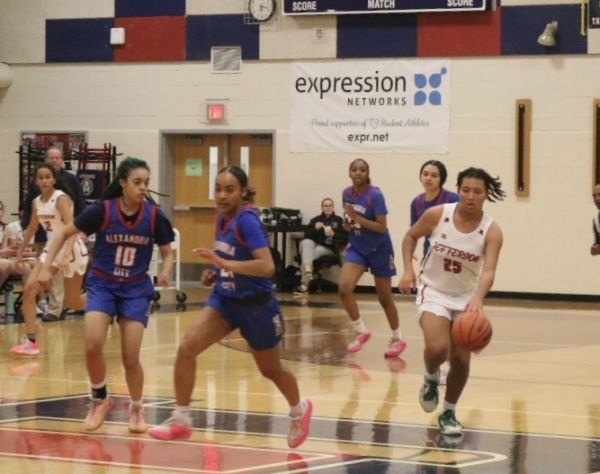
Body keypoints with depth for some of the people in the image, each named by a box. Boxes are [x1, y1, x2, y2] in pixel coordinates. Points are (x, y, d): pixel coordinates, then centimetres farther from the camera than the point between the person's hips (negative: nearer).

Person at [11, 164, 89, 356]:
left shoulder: (61, 198, -19)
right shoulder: (36, 202, 3)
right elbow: (31, 229, 19)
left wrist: (66, 255, -42)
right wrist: (20, 253, 21)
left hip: (72, 250, -6)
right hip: (52, 249, 6)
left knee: (74, 303, 2)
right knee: (29, 289, -12)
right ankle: (31, 342, -13)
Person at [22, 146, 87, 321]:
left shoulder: (71, 180, 2)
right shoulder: (36, 181, 7)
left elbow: (81, 207, 2)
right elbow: (28, 207, 8)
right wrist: (26, 228, 2)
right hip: (42, 234, 3)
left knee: (58, 272, -8)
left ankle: (55, 309, -8)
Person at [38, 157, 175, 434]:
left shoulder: (154, 216, -12)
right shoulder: (102, 211, -16)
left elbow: (167, 254, 3)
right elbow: (64, 234, -3)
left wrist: (165, 272, -18)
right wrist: (46, 267, -11)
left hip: (136, 288, 1)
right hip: (102, 284, 0)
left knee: (130, 357, -6)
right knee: (93, 345, -19)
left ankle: (136, 409, 21)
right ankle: (100, 400, 8)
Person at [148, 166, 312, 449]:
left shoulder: (247, 220, -23)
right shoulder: (223, 218, 0)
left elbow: (266, 266, -34)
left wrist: (224, 263, -40)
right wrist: (216, 273, 1)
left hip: (255, 305, -6)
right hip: (224, 299, 6)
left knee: (270, 370, 15)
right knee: (186, 348, -14)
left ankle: (299, 409, 45)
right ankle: (181, 420, -4)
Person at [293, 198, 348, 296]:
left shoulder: (339, 221, 7)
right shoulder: (315, 220, 15)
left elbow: (346, 238, -1)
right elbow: (306, 235, 4)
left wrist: (333, 234, -17)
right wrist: (315, 228, -15)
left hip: (328, 248, -2)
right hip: (313, 245, 2)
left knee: (315, 251, -33)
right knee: (306, 243, -33)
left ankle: (304, 285, -34)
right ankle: (307, 270, -57)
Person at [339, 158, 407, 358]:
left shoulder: (375, 195, -19)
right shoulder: (347, 193, 0)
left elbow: (382, 227, -22)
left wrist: (356, 218, -28)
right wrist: (347, 224, -8)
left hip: (379, 249, -5)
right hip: (357, 248, 5)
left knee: (384, 297, 5)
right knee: (344, 289, -16)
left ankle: (398, 339, 23)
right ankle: (361, 331, 2)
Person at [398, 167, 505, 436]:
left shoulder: (491, 231, -19)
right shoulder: (437, 215, -16)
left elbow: (488, 272, -31)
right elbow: (411, 236, 2)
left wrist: (477, 298, -50)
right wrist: (408, 270, -10)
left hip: (466, 297, 2)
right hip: (434, 292, -2)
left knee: (461, 360, 4)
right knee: (437, 349, -25)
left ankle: (448, 413, 27)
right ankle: (431, 378, 11)